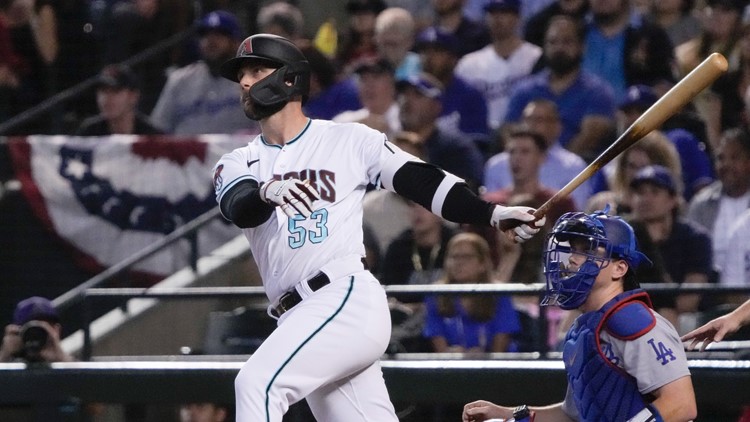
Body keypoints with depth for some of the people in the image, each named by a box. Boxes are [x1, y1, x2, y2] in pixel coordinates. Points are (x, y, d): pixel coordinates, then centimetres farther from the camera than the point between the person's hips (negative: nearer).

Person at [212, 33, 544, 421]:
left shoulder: (349, 141, 7)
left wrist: (493, 214, -9)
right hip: (298, 320, 5)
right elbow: (239, 209, -6)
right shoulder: (236, 165, 15)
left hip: (348, 299, -5)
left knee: (258, 383, -23)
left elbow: (421, 181, 3)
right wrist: (267, 193, -30)